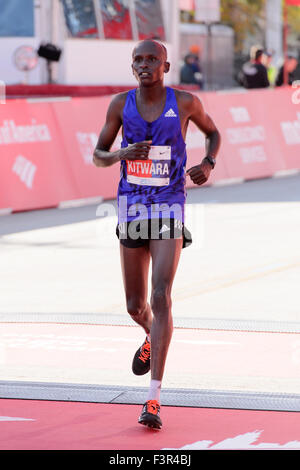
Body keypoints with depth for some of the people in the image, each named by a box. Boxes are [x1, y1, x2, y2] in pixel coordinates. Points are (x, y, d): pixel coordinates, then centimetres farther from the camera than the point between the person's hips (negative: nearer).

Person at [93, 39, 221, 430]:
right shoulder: (121, 104, 1)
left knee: (161, 298, -17)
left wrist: (209, 163, -5)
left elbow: (213, 132, 15)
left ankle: (154, 398, -17)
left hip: (170, 208, -3)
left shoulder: (185, 102, -3)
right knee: (135, 305, 12)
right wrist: (122, 154, -14)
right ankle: (152, 339, 51)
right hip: (131, 207, 3)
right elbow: (98, 155, 8)